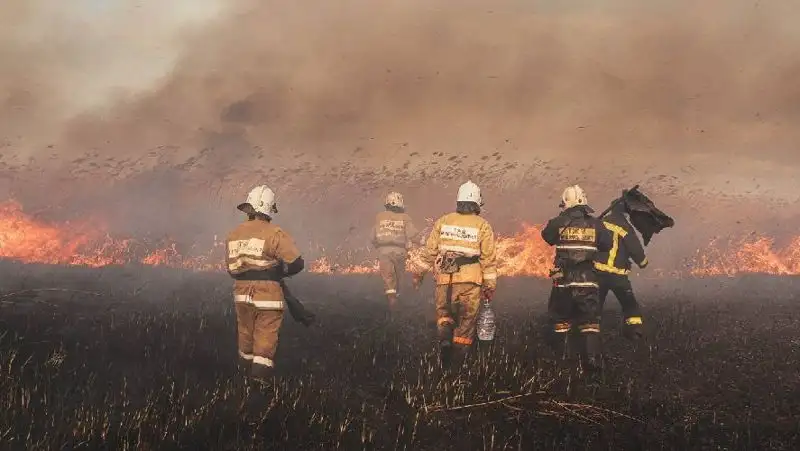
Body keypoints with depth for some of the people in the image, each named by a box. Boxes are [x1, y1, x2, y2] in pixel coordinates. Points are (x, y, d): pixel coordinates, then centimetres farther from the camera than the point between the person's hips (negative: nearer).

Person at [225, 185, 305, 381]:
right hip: (267, 297, -6)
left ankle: (246, 371, 36)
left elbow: (231, 268, 14)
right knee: (265, 342, 1)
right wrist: (278, 272, 4)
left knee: (246, 336, 21)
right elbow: (296, 263, -15)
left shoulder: (234, 234, 7)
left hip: (241, 295, 6)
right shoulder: (274, 233, -13)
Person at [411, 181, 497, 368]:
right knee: (466, 320, 10)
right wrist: (490, 286, 6)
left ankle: (445, 335, -13)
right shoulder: (483, 226, 0)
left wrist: (418, 273, 19)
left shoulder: (443, 221, 5)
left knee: (443, 313, 17)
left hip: (445, 280, 1)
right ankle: (457, 359, 9)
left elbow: (429, 251, 7)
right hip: (470, 282, -1)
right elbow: (488, 259, -1)